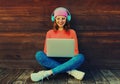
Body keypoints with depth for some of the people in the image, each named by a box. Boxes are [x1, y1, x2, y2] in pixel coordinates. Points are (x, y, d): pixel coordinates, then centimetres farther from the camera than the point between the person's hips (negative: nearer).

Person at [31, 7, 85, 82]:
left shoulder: (72, 32, 8)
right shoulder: (50, 33, 10)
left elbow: (76, 51, 6)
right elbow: (46, 51, 9)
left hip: (68, 61, 0)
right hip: (53, 61, 1)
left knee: (80, 57, -31)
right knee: (39, 54, -28)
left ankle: (47, 73, -34)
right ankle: (71, 71, -30)